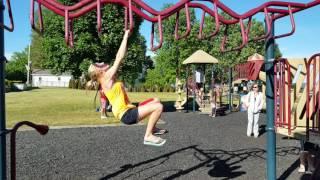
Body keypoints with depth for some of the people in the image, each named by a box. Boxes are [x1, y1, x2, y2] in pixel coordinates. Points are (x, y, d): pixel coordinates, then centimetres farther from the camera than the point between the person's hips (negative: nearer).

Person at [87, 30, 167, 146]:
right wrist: (125, 37, -6)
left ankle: (152, 128, 22)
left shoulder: (107, 80, 16)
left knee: (156, 101, 20)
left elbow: (118, 59, 19)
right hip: (127, 114, -11)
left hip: (128, 110, 11)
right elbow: (120, 58, -12)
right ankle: (148, 136, -12)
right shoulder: (108, 78, -11)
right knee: (158, 107, -21)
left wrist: (125, 39, 18)